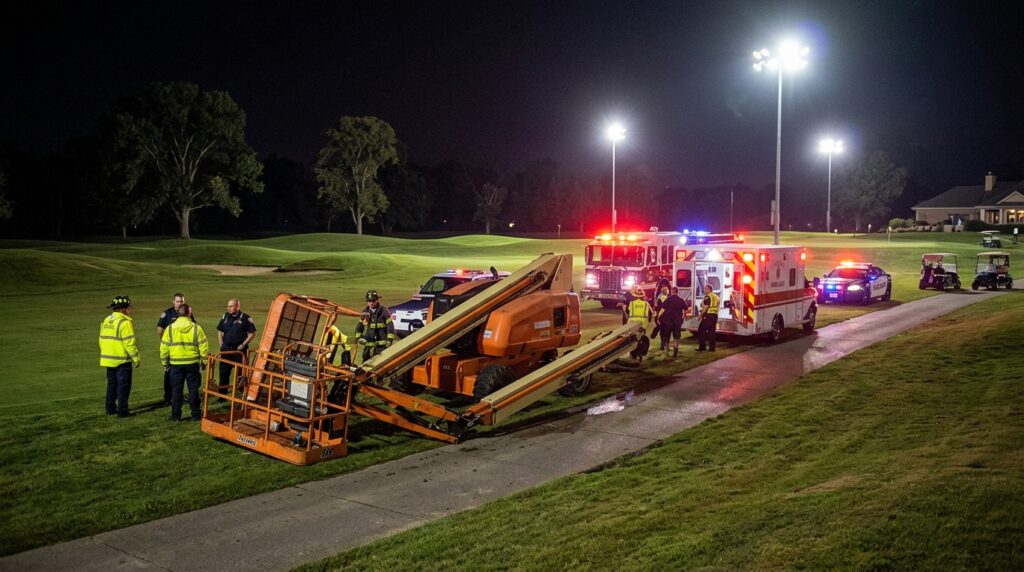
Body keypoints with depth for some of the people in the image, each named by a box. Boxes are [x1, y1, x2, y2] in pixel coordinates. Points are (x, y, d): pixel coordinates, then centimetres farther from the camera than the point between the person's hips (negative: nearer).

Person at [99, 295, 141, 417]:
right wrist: (136, 358, -13)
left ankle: (110, 409, 23)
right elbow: (129, 342, -20)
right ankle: (122, 411, -2)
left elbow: (102, 340, 16)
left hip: (108, 360, 8)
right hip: (122, 360, -8)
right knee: (123, 386, -2)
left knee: (111, 384, 17)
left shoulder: (105, 321, 11)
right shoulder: (124, 322, -17)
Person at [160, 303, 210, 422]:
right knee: (193, 389, 7)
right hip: (192, 363, 0)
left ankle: (175, 415, 11)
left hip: (176, 364, 1)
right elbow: (203, 346, -4)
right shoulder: (196, 328, -5)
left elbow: (164, 347, 0)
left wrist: (165, 362, 11)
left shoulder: (170, 328, -3)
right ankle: (195, 414, 9)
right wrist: (204, 361, 7)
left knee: (176, 390, 9)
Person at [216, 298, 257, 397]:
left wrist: (243, 345, -8)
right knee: (223, 373, 7)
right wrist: (221, 344, 7)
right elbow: (219, 331, 17)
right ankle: (222, 395, 17)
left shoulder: (246, 318, -7)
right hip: (226, 349, 4)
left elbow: (252, 333, -4)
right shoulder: (225, 316, 8)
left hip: (239, 349, -4)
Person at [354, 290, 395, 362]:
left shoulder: (384, 311, -5)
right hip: (368, 344, 5)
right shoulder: (365, 312, 9)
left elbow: (390, 326, -5)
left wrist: (390, 339, -10)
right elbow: (359, 326, 19)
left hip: (381, 345, -5)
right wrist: (359, 337, 8)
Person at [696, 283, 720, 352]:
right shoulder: (716, 297, 16)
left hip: (708, 315, -8)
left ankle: (702, 347, -5)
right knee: (711, 332, 10)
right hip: (715, 315, 8)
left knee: (701, 331, -1)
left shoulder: (708, 297, -11)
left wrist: (700, 315, -9)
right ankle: (711, 347, 8)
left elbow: (705, 307, -17)